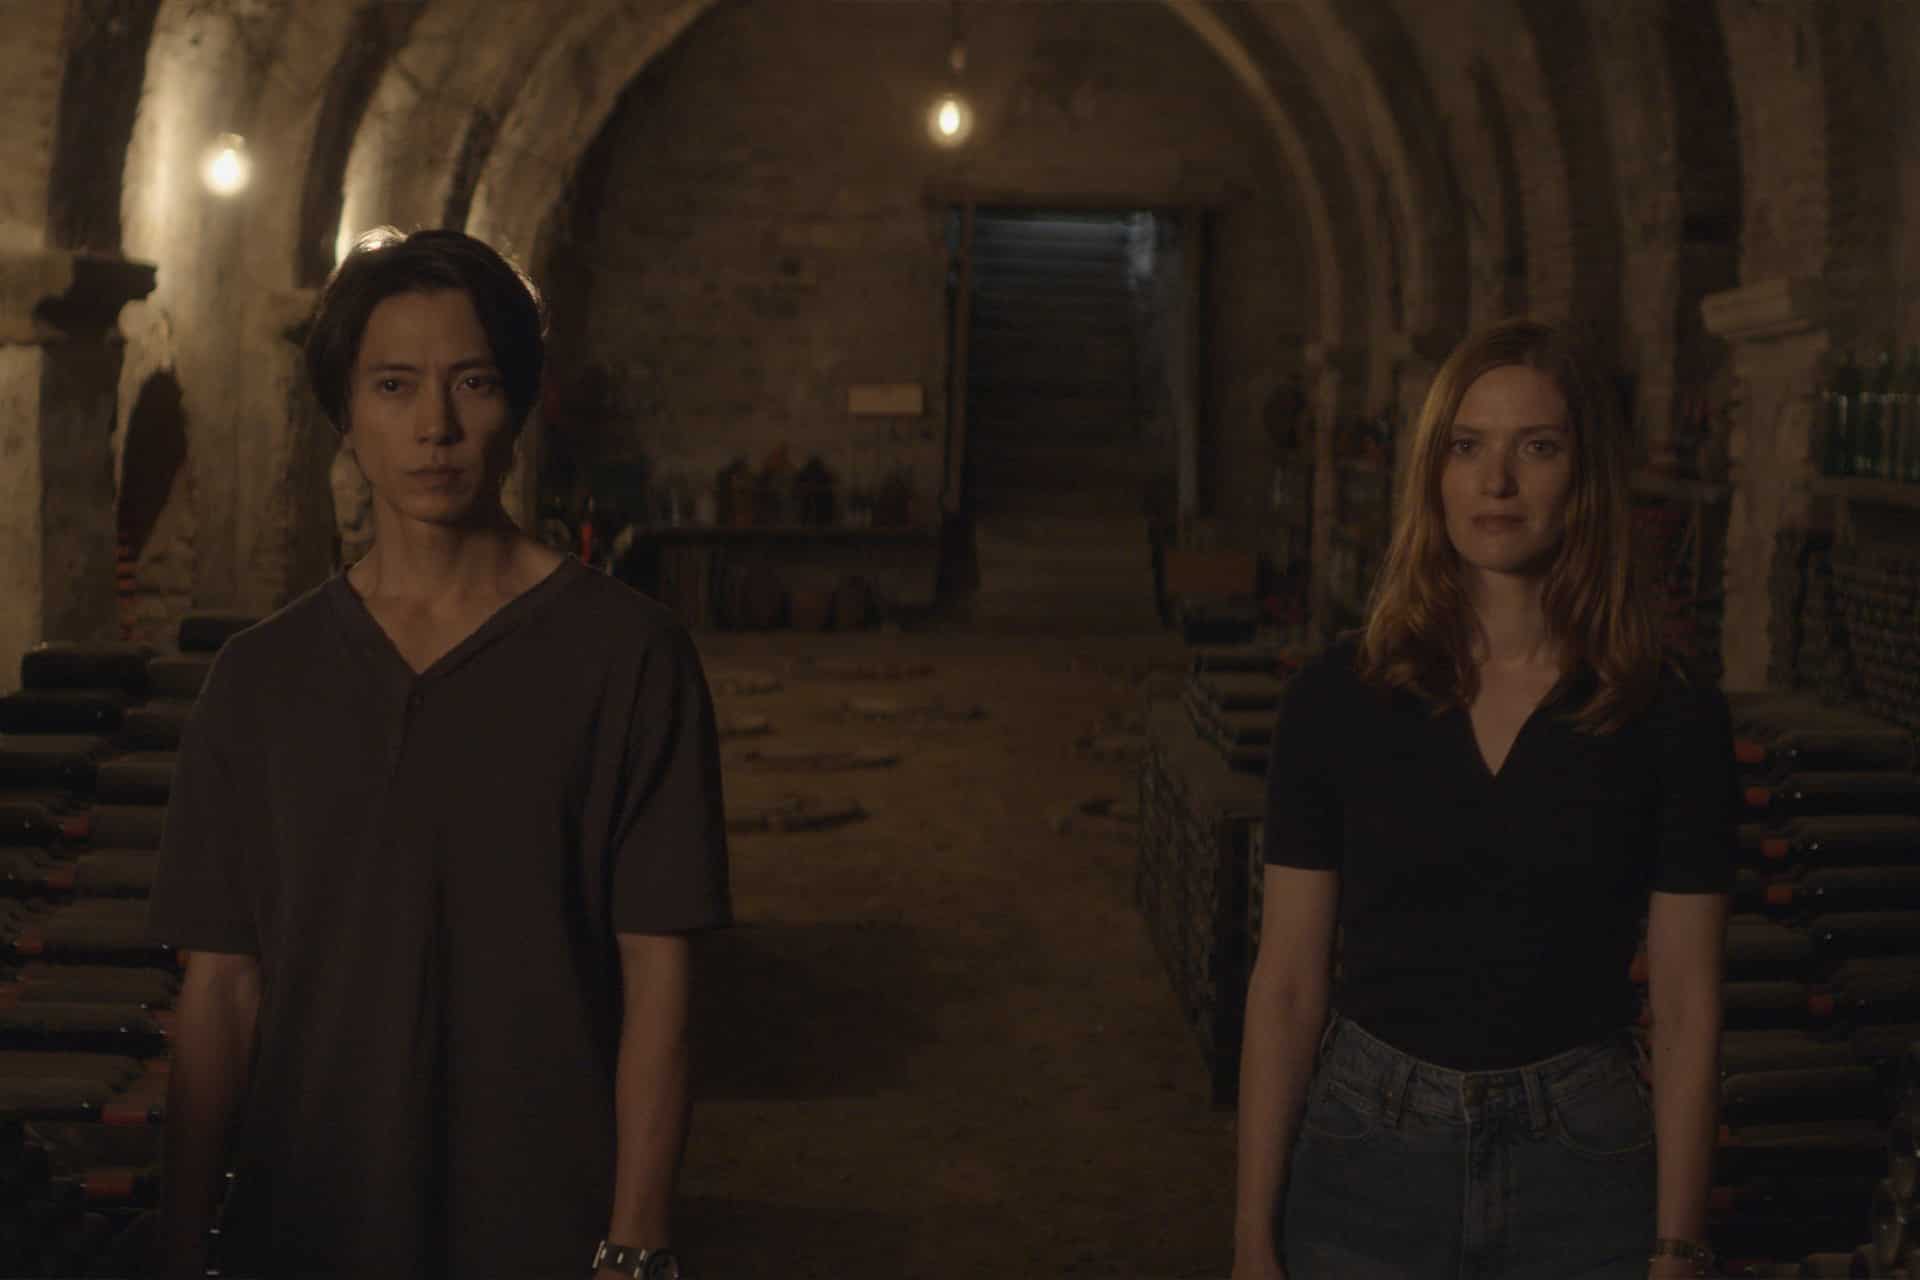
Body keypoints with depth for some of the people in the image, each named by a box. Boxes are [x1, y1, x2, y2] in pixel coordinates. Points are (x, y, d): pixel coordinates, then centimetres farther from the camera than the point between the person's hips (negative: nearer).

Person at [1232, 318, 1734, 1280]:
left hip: (1579, 1172, 0)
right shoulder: (1335, 697, -4)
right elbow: (1287, 986, -2)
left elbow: (1686, 1010, -2)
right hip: (1368, 1164, 0)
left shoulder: (1672, 720, -5)